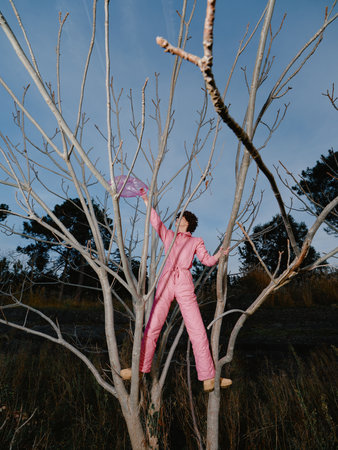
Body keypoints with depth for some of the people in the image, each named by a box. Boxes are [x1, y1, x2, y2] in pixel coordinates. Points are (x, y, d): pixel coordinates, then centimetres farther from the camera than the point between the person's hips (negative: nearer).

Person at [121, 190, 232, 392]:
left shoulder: (196, 241, 19)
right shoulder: (169, 236, 22)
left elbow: (208, 260, 8)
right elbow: (155, 221, 11)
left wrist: (220, 254, -11)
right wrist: (146, 199, 7)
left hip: (185, 285, -1)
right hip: (166, 282, 2)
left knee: (198, 331, -4)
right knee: (152, 328, 2)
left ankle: (209, 378, 4)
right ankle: (140, 369, 17)